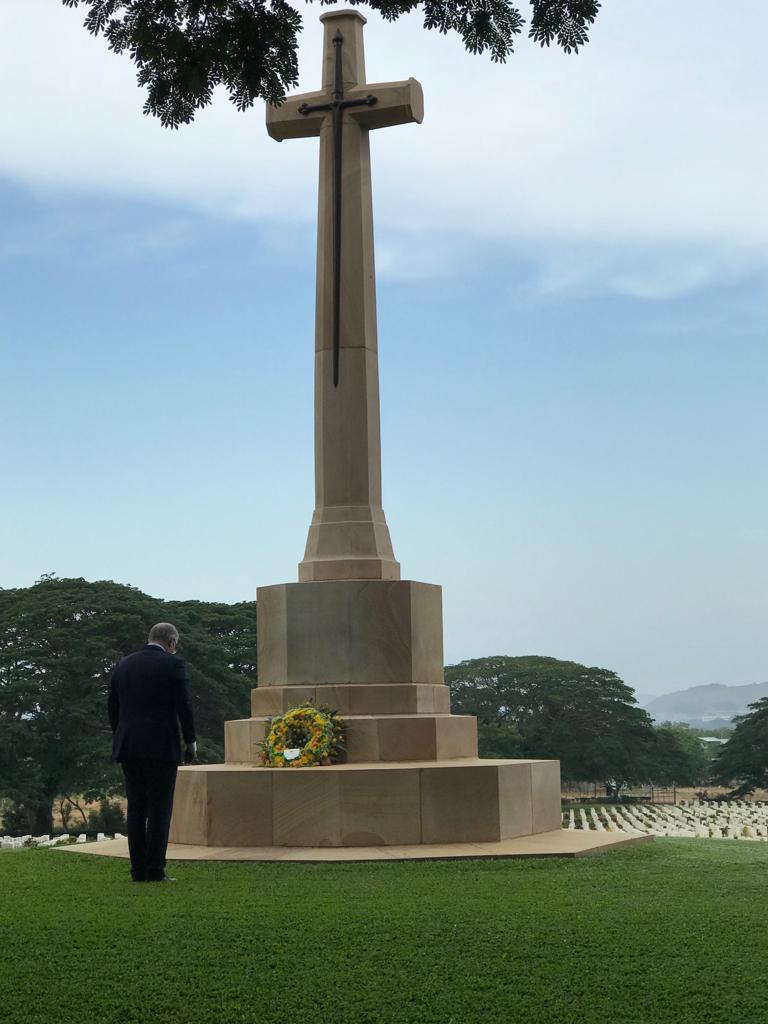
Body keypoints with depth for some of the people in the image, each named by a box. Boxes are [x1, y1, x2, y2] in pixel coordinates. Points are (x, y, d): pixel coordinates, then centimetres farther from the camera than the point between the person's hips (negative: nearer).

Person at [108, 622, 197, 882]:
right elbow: (183, 706, -8)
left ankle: (139, 870, 9)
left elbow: (112, 707, 12)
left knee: (136, 809, 9)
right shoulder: (172, 664, -6)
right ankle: (155, 871, -2)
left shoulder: (124, 664, 11)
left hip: (128, 747, 5)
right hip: (161, 748, -5)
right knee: (159, 809, -1)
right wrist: (191, 742, 1)